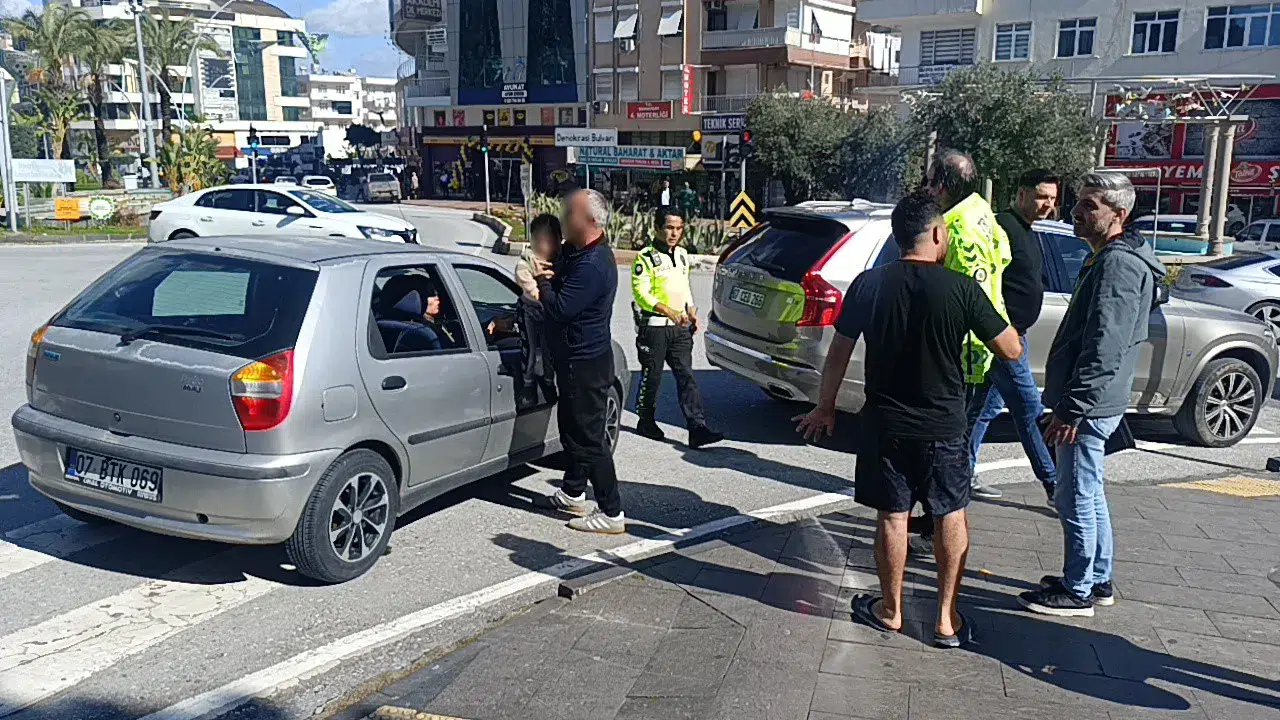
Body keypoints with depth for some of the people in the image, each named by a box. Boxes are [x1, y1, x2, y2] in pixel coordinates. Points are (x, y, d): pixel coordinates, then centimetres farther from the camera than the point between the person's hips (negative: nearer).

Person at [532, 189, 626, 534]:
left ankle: (612, 513, 3)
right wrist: (548, 275, 0)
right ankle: (573, 494, 39)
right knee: (572, 426, 22)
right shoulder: (578, 252, 9)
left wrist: (543, 281, -8)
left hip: (585, 364, -11)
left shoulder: (592, 265, -25)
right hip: (575, 359, 11)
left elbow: (560, 309, -26)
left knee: (590, 438, -5)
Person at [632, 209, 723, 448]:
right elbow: (640, 293, -15)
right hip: (654, 327, -5)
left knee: (686, 377, -2)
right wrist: (668, 311, -24)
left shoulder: (682, 255, 14)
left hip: (680, 327, 5)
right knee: (652, 377, 6)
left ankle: (697, 429, -8)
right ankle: (646, 422, 25)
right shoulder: (646, 257, -9)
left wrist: (691, 312, 9)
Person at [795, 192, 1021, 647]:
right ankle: (947, 619, 18)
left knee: (892, 516, 11)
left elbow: (839, 352, 0)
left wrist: (825, 408, 12)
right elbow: (1011, 350, -6)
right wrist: (994, 315, 14)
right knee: (951, 516, 14)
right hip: (943, 426, -1)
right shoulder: (961, 289, -12)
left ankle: (890, 610, 24)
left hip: (885, 424, 1)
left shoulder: (868, 284, -5)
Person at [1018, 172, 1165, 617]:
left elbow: (1104, 350, -25)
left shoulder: (1118, 264, -18)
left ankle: (1077, 592, 10)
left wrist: (1072, 409, -25)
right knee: (1089, 495, 18)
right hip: (1094, 405, 11)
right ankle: (1097, 581, 30)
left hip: (1088, 407, -11)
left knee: (1075, 498, -2)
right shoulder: (1111, 259, 16)